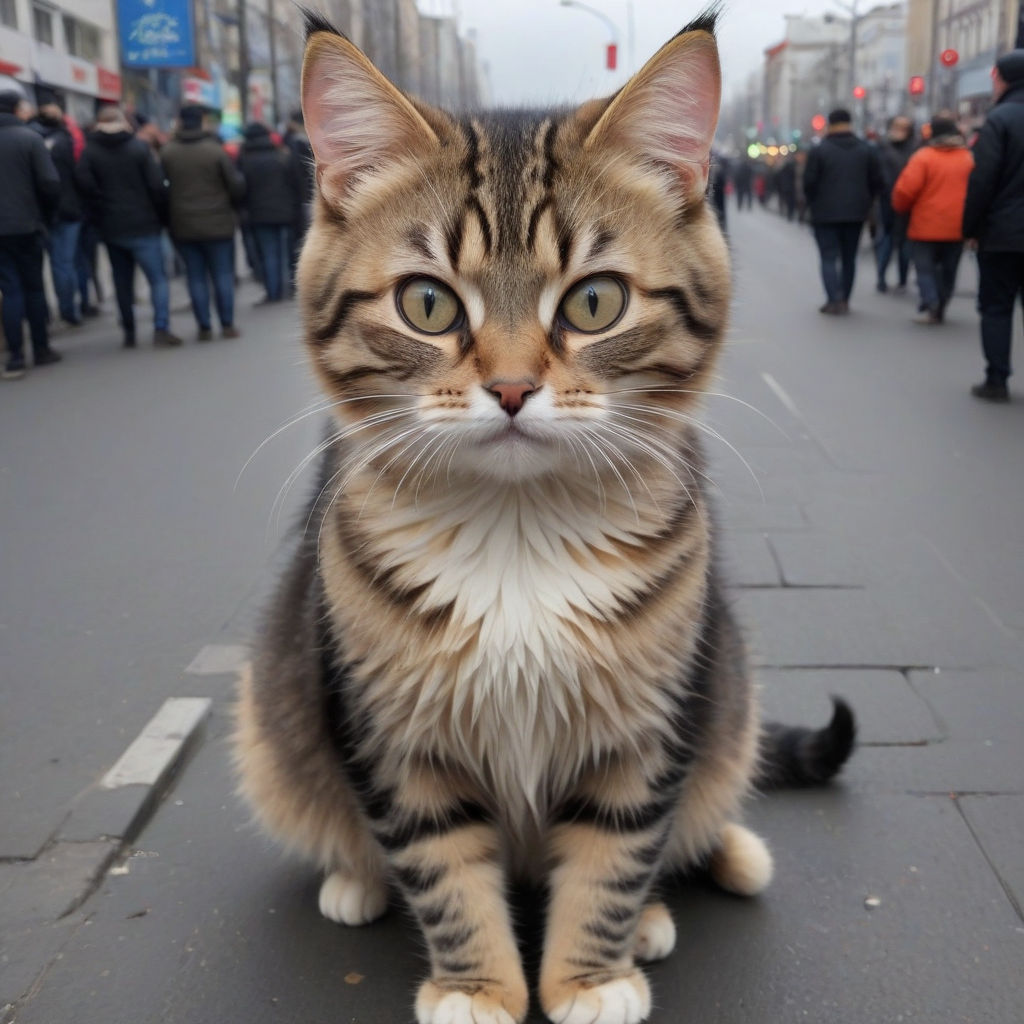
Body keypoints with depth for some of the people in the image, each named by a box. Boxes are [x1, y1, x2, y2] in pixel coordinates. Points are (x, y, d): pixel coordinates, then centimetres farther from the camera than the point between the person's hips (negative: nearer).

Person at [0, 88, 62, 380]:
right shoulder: (30, 138, -6)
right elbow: (50, 183, -12)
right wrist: (46, 214, 4)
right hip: (26, 226, -2)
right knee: (33, 287, 11)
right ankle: (41, 350, 17)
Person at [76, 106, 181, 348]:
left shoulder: (90, 151, 0)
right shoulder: (139, 147, -5)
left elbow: (85, 185, -11)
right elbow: (157, 185, -9)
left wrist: (104, 208, 1)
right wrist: (159, 213, 4)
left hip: (110, 228, 3)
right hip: (143, 226, -3)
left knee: (122, 281, 14)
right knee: (158, 277, 0)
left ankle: (129, 333, 17)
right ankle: (161, 328, -14)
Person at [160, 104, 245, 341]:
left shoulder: (167, 152, -2)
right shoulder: (215, 150, -8)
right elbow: (236, 185, -5)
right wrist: (231, 204, 12)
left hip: (183, 225, 2)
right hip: (218, 223, -2)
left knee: (196, 277, 7)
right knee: (223, 274, 6)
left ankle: (204, 327, 6)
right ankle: (227, 325, 5)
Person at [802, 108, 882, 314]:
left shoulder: (819, 150, -6)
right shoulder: (866, 150, 6)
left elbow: (809, 182, -7)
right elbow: (876, 181, 6)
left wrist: (814, 205, 8)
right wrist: (864, 203, 16)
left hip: (826, 214, -4)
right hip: (856, 213, 4)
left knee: (829, 257, -2)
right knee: (849, 257, 12)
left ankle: (834, 300, -15)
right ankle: (845, 300, 16)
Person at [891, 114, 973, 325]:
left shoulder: (923, 156, -10)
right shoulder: (968, 157, 0)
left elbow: (905, 189, -15)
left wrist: (900, 207, 6)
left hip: (926, 227, -3)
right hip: (957, 228, 3)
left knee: (925, 268, 6)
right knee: (948, 270, 15)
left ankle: (930, 302, -14)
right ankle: (939, 309, 19)